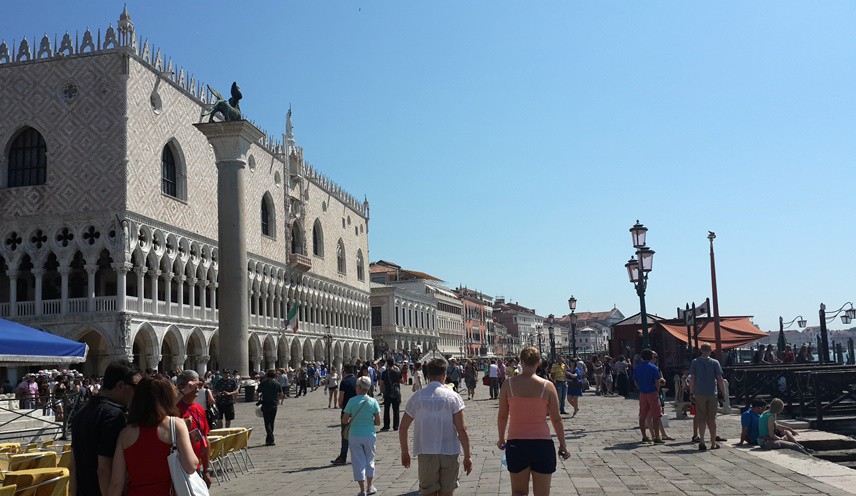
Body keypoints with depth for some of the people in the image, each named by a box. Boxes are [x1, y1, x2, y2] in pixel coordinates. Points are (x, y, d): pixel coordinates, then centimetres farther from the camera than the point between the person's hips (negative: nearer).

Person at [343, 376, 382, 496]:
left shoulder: (352, 401, -10)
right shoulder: (373, 402, -6)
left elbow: (344, 421, -8)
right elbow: (378, 422, -4)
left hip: (355, 436, -1)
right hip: (369, 435, 1)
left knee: (358, 463, 7)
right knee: (369, 460, 19)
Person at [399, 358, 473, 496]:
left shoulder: (417, 397, 0)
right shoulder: (452, 397, -5)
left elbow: (403, 428, 3)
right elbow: (461, 430, -8)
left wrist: (404, 452, 15)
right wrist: (467, 456, -1)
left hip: (426, 453, 1)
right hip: (449, 453, -1)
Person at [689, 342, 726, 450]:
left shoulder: (695, 362, 1)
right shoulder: (715, 363, 0)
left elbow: (692, 379, -1)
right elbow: (720, 379, -3)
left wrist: (691, 393, 4)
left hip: (699, 394, 0)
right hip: (712, 394, 0)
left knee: (701, 419, 6)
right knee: (712, 419, 8)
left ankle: (702, 441, -3)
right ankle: (713, 443, 11)